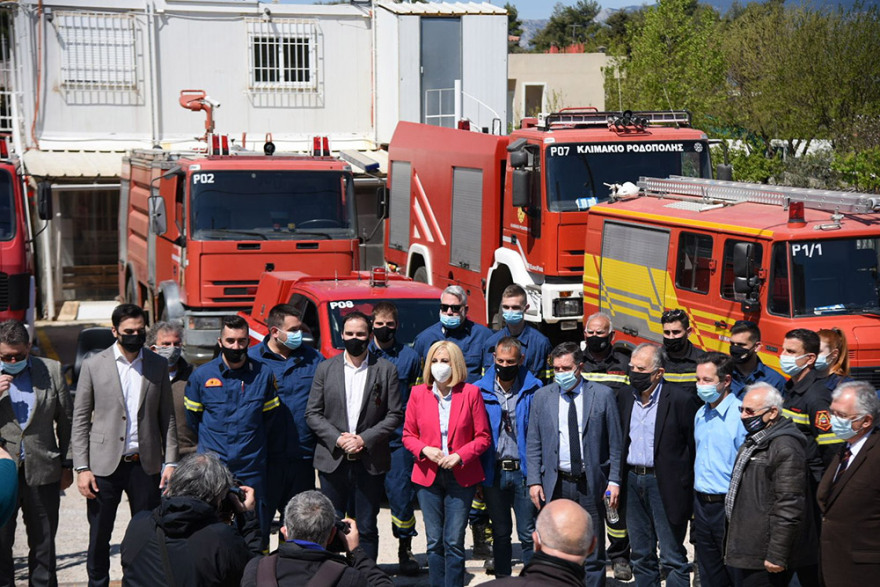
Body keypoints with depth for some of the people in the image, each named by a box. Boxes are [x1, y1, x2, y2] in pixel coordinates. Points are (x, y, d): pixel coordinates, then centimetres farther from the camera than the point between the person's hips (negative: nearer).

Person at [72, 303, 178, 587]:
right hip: (105, 466, -1)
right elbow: (80, 419, 0)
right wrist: (82, 468, -6)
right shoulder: (93, 365, 0)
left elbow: (167, 418, 9)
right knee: (99, 536, 5)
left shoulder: (158, 365, 5)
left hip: (145, 465, 2)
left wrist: (170, 461, 1)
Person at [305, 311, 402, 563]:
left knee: (366, 528, 3)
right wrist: (337, 439, -10)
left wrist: (364, 439, -11)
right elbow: (312, 413, 5)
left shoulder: (386, 370, 3)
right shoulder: (326, 369, 7)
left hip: (370, 461, -1)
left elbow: (394, 415, 0)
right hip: (332, 460, 1)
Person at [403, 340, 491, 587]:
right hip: (428, 475, 2)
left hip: (461, 476, -2)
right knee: (434, 542, 6)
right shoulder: (418, 393, 4)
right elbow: (408, 434, 9)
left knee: (454, 543, -3)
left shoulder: (471, 393, -2)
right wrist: (425, 450, -10)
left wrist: (460, 455, -14)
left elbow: (483, 437, 0)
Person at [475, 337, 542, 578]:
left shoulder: (533, 390, -4)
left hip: (524, 470, -2)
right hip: (494, 472, 2)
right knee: (500, 533, 14)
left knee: (528, 534, -1)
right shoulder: (480, 390, 2)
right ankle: (502, 578, 24)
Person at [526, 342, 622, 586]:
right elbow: (533, 444, 7)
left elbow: (615, 443, 1)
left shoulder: (603, 395, 0)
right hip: (554, 484, 2)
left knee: (593, 555, 4)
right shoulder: (542, 396, 6)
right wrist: (534, 481, -1)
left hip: (591, 484, -1)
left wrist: (614, 480, -4)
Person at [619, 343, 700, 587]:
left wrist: (687, 488, -11)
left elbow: (695, 446, -9)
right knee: (641, 555, 14)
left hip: (665, 484, -6)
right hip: (632, 481, 6)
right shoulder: (627, 399, 8)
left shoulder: (681, 399, -11)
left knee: (673, 557, 0)